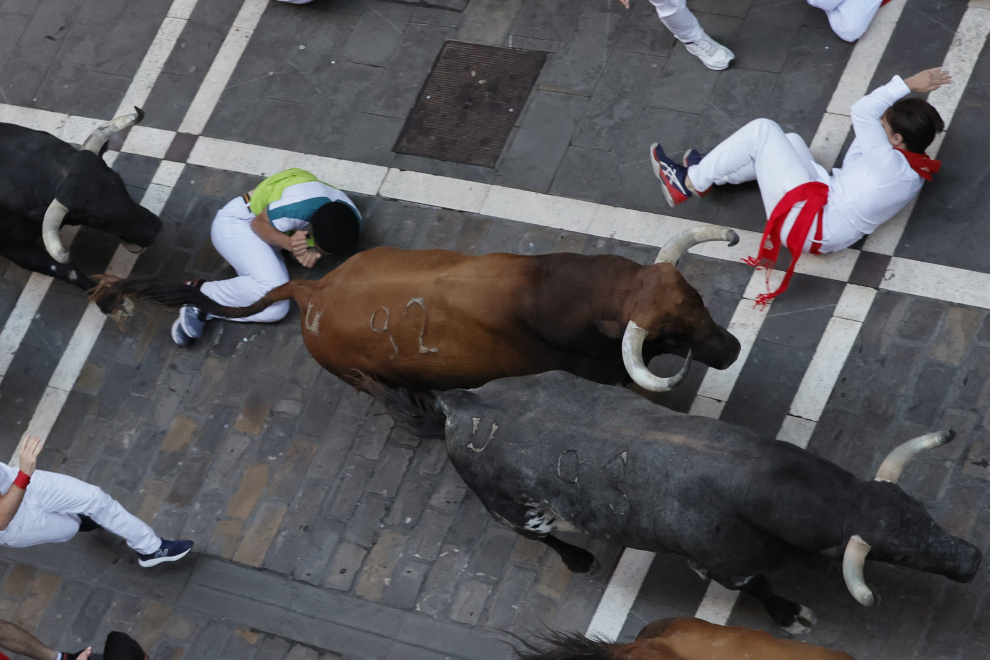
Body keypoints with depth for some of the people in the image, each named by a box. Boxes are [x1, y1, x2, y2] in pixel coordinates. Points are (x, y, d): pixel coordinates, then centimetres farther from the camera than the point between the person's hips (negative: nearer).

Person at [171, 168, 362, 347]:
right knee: (270, 288, -32)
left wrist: (310, 254, -24)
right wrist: (287, 242, -38)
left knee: (276, 310, -14)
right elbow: (258, 223, -19)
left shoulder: (351, 222, -16)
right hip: (235, 222, -7)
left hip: (262, 238, 7)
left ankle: (198, 311, -8)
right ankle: (201, 293, -12)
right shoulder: (300, 207, -36)